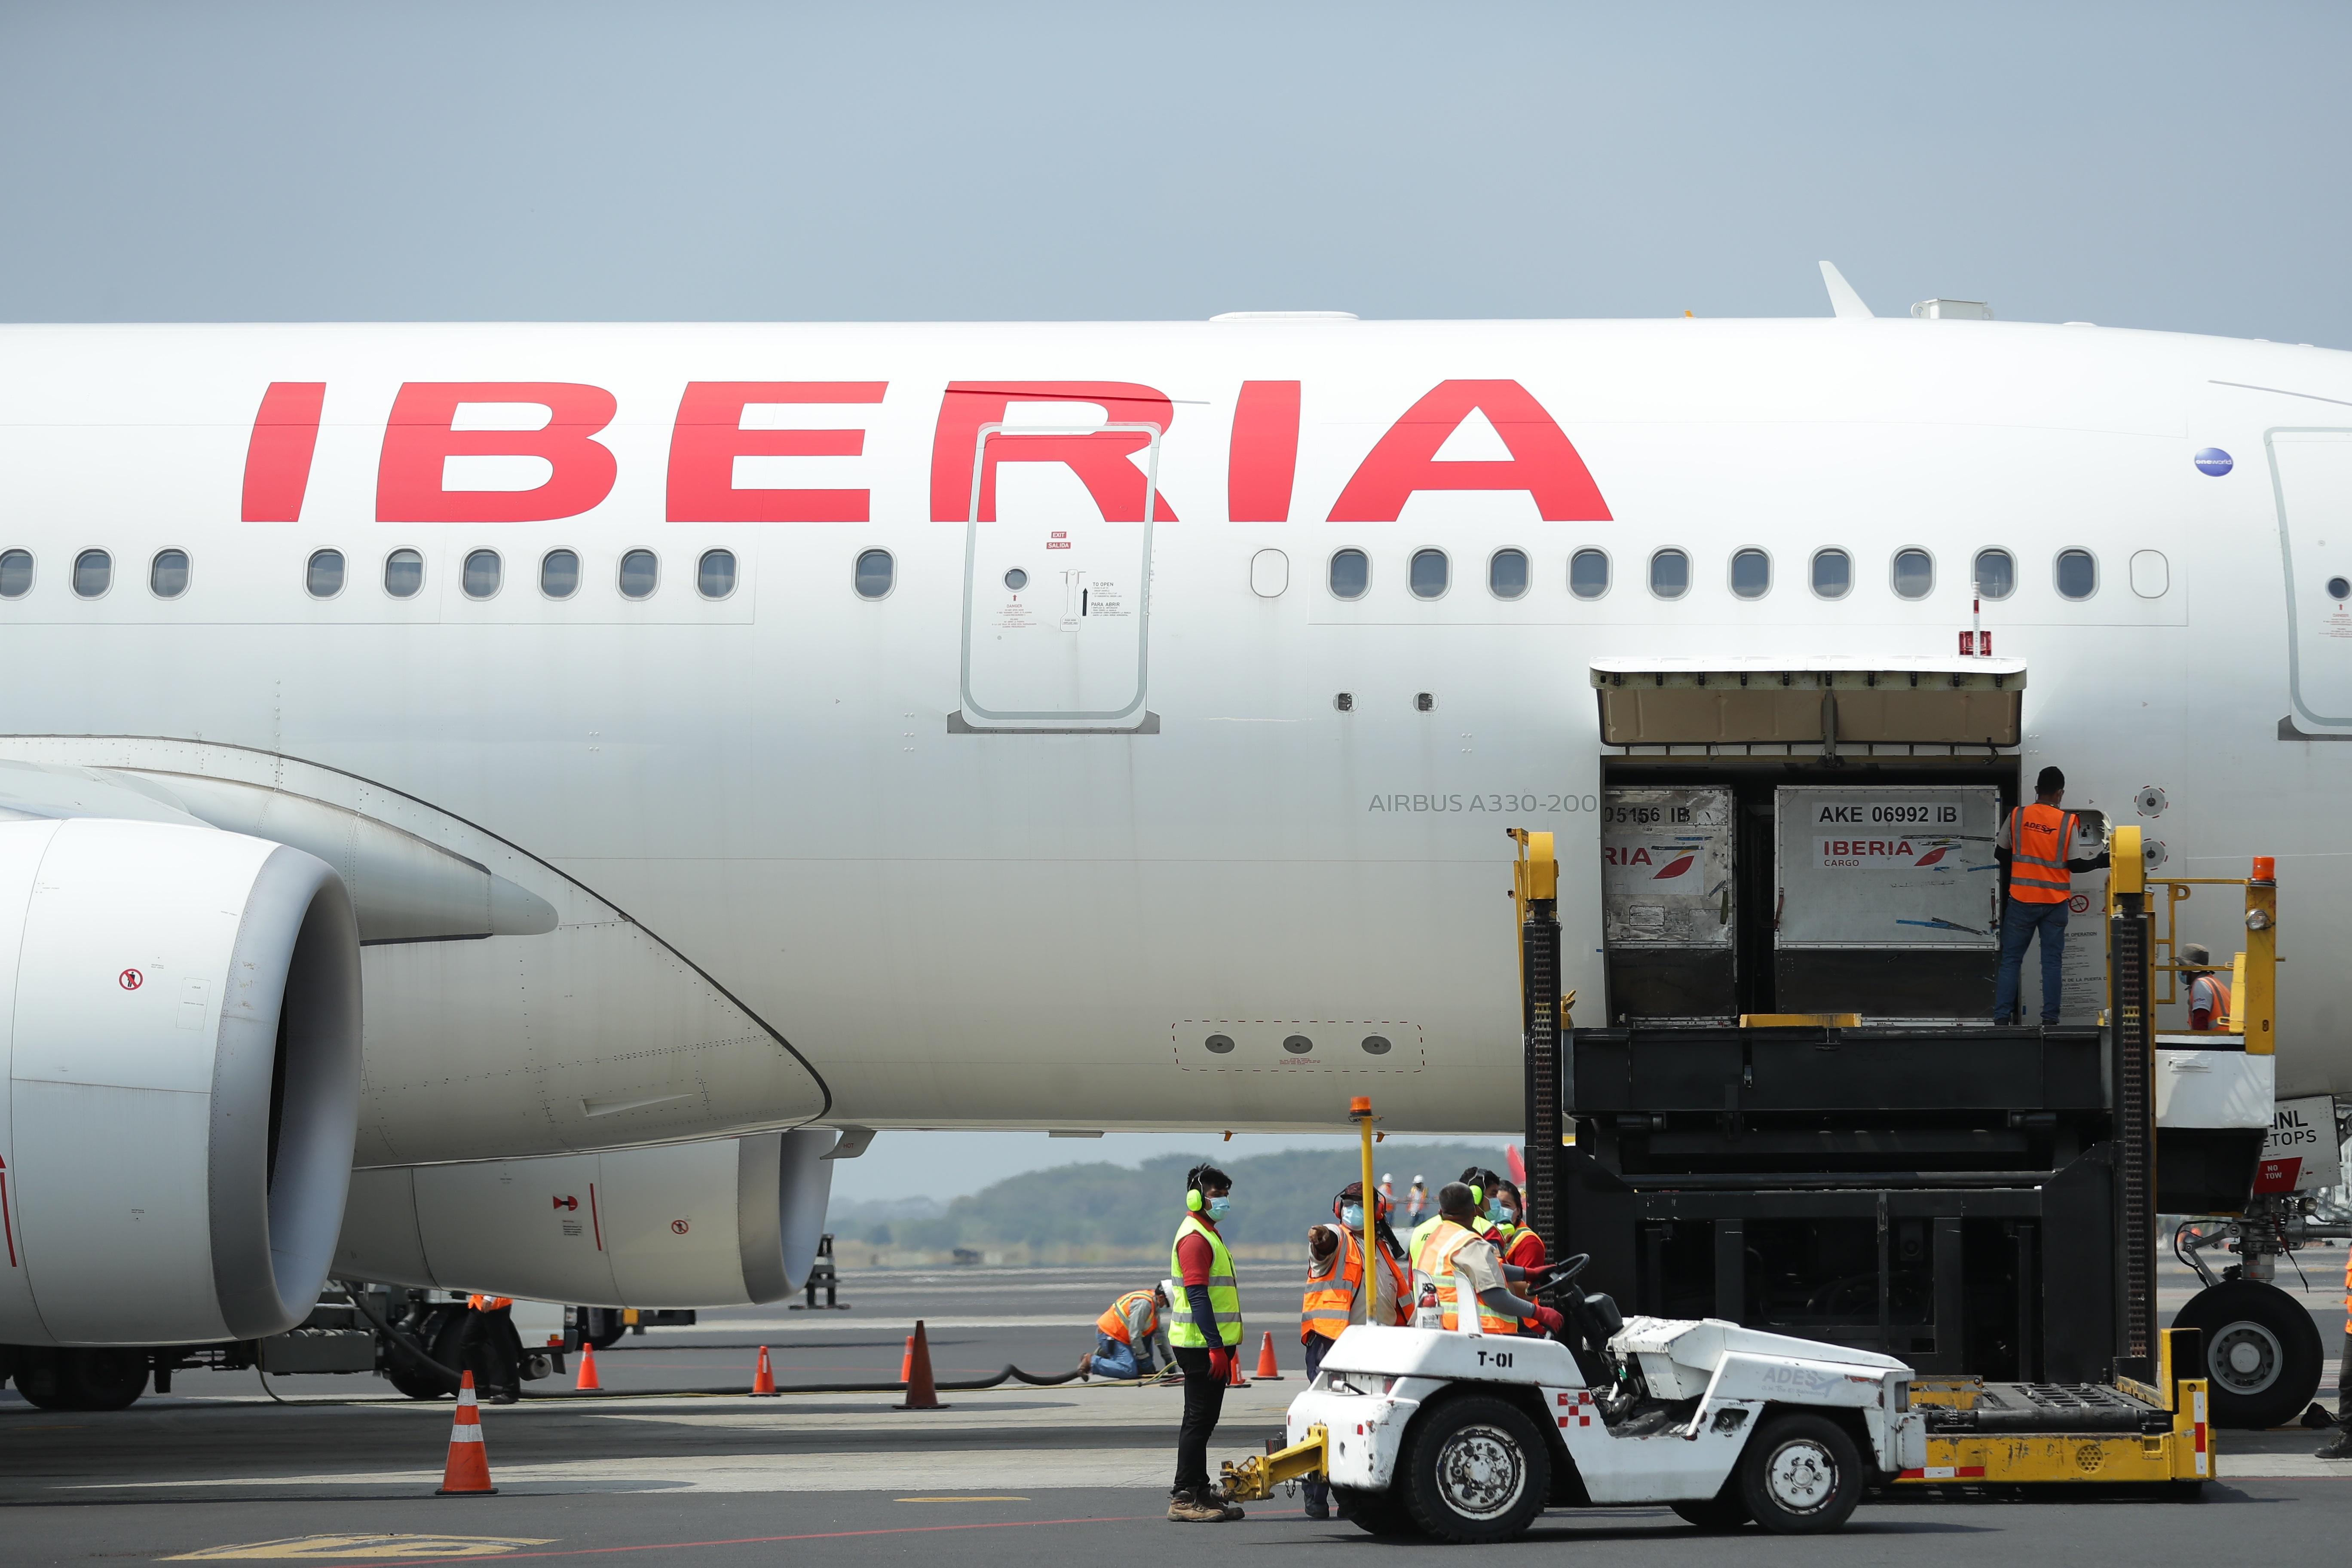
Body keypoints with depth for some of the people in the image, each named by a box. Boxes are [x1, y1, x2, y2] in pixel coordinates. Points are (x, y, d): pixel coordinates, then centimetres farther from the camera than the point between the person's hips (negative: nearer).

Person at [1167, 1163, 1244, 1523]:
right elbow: (1197, 1296, -21)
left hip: (1211, 1345, 10)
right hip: (1201, 1344, -10)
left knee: (1203, 1421, 12)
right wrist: (1215, 1347, -25)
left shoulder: (1207, 1234, 20)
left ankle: (1200, 1493, 16)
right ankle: (1184, 1498, -8)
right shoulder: (1194, 1237, -14)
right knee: (1199, 1421, -9)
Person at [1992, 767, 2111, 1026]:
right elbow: (2075, 864, -3)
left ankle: (2002, 1016, -1)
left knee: (2011, 959, 5)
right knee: (2052, 961, 4)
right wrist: (2101, 861, 14)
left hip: (2021, 899, 0)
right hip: (2054, 901, 0)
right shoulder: (2068, 822, -6)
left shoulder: (2017, 817, -2)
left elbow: (2000, 854, 7)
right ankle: (2050, 1018, 1)